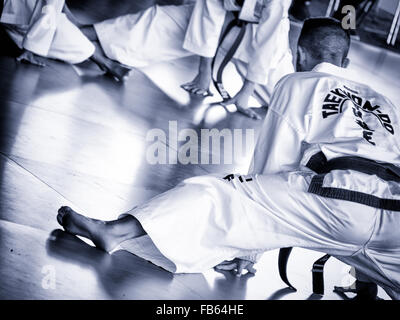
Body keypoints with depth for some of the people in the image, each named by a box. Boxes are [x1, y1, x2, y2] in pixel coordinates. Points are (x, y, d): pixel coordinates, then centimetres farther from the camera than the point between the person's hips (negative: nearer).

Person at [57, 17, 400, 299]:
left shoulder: (297, 84, 17)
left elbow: (272, 165, 13)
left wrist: (248, 246, 21)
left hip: (340, 200, -5)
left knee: (220, 195, -4)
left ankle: (118, 231, -12)